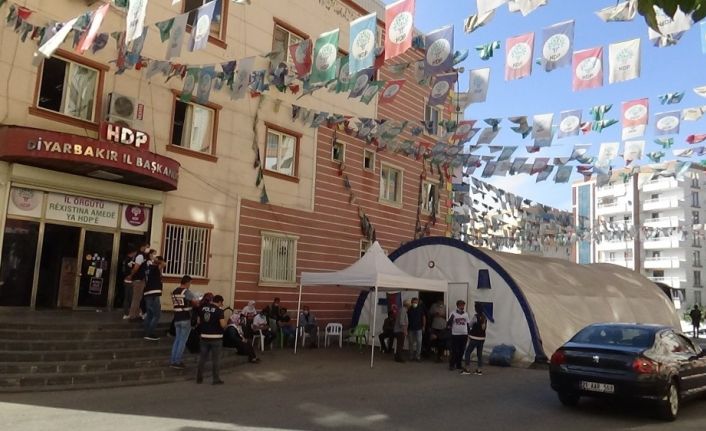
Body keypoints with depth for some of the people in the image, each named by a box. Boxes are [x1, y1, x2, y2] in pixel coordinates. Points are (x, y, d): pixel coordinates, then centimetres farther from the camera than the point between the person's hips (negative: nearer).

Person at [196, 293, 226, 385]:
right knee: (216, 359, 5)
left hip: (204, 337, 5)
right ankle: (216, 379, 9)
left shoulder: (202, 308, 4)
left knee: (202, 358, 15)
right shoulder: (219, 310, -13)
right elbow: (223, 325, -19)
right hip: (216, 338, -5)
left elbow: (199, 322, 12)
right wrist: (224, 320, 0)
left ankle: (199, 377, 20)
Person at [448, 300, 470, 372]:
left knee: (461, 351, 8)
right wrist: (451, 319, -26)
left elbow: (468, 324, 17)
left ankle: (458, 365, 19)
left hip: (464, 335, 4)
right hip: (455, 335, -4)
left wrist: (468, 333, 12)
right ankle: (451, 365, 6)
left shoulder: (466, 314, 8)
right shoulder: (453, 314, -5)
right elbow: (448, 324, -8)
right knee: (454, 351, -3)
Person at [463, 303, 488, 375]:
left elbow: (470, 325, -2)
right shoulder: (484, 317, 3)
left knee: (468, 352, 3)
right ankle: (479, 370, 11)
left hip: (474, 338, -6)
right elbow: (486, 326, 13)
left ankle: (467, 369, 2)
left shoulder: (476, 316, -15)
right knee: (479, 354, 11)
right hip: (482, 338, 6)